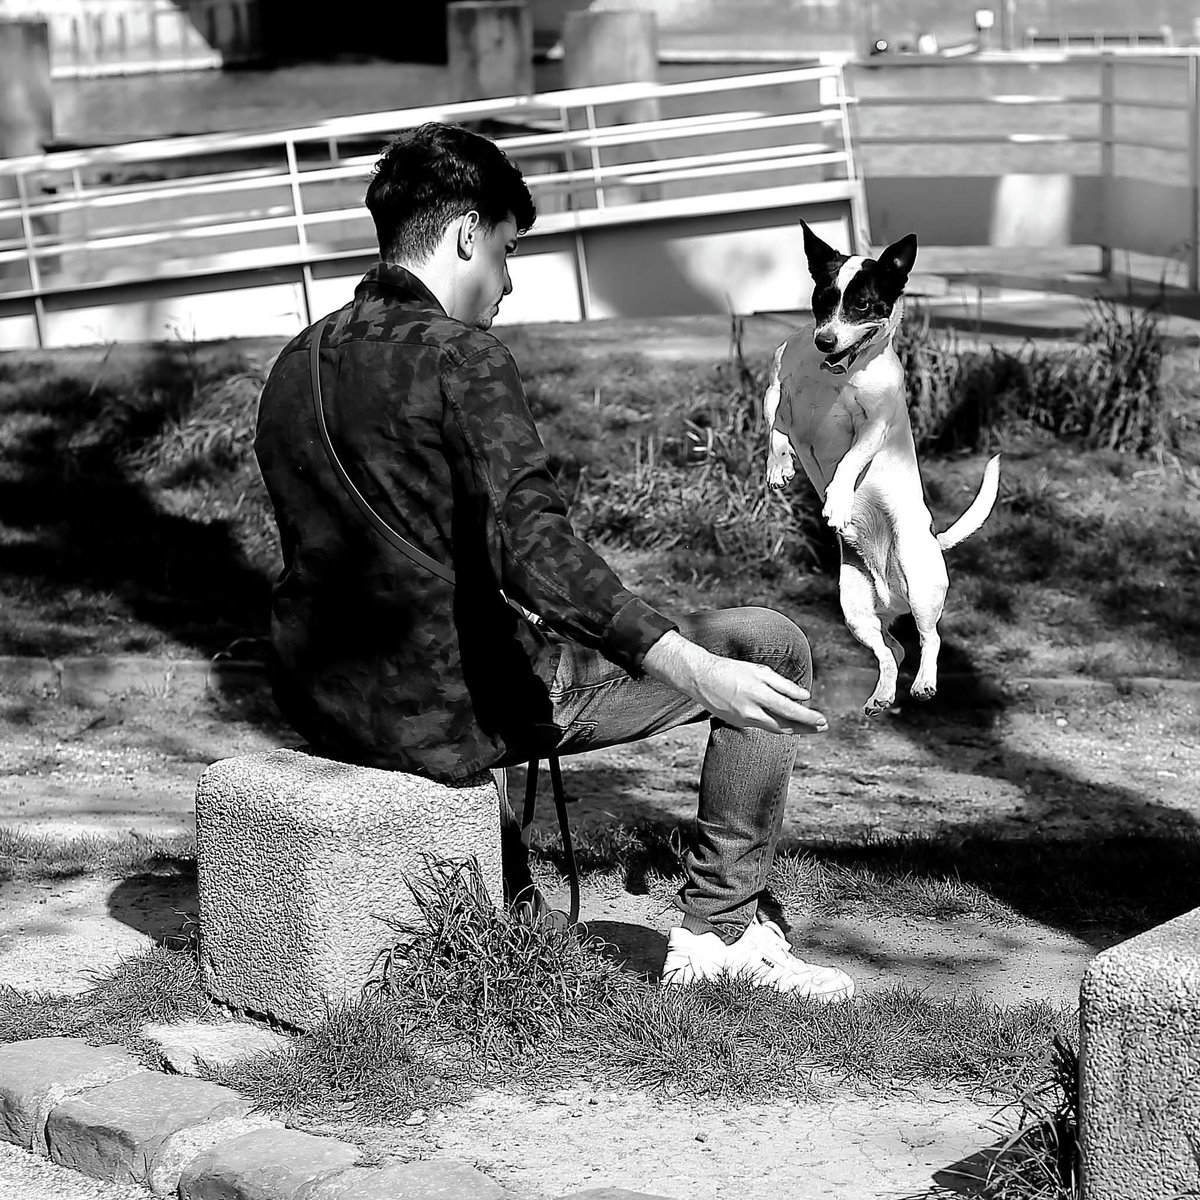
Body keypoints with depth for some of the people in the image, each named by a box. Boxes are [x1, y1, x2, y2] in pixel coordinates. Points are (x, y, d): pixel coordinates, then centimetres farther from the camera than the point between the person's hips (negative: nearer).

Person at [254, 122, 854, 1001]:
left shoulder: (295, 365, 8)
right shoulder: (460, 357, -15)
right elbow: (535, 548, -28)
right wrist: (697, 672, -31)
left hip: (330, 708, 8)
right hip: (462, 710, -8)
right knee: (772, 650, 2)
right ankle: (721, 929, 9)